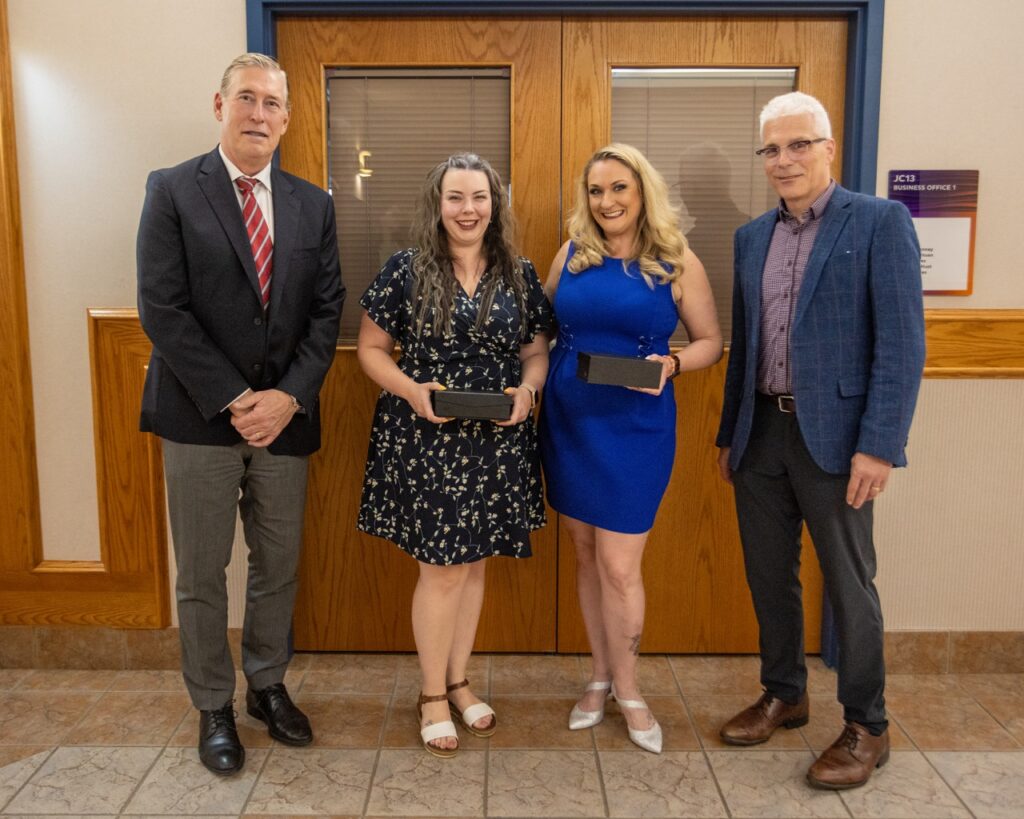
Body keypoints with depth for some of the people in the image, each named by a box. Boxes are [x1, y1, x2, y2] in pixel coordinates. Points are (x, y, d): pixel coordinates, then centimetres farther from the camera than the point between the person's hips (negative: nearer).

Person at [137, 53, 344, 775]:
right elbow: (162, 310, -9)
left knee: (279, 567, 14)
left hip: (285, 417, 3)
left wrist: (290, 396, -9)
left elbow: (327, 310, 4)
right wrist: (232, 401, -14)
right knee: (202, 574, 8)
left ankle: (269, 686, 34)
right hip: (202, 417, -3)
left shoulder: (313, 204, 8)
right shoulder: (172, 191, -2)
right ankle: (214, 707, 26)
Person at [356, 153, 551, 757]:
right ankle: (433, 695, 22)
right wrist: (410, 390, -16)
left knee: (474, 561, 13)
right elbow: (372, 349, 1)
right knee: (444, 566, 0)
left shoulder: (520, 275, 6)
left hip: (496, 442, 3)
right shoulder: (405, 271, -3)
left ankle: (458, 681, 33)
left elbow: (537, 352, 11)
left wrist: (527, 389, -10)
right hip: (426, 439, -3)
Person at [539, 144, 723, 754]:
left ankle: (626, 688, 21)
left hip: (635, 428, -3)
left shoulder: (677, 263, -3)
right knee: (587, 553, 13)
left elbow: (711, 342, 2)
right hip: (568, 423, 4)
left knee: (619, 565, -2)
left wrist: (671, 365, -17)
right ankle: (601, 676, 30)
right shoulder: (572, 256, 6)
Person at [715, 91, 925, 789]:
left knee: (849, 584, 5)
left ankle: (867, 728, 23)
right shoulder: (753, 236, 11)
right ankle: (784, 694, 34)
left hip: (833, 436, -5)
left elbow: (902, 344, -12)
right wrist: (729, 434, 14)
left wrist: (880, 445, -18)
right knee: (769, 575, 15)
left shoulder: (880, 221, -6)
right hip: (761, 433, 6)